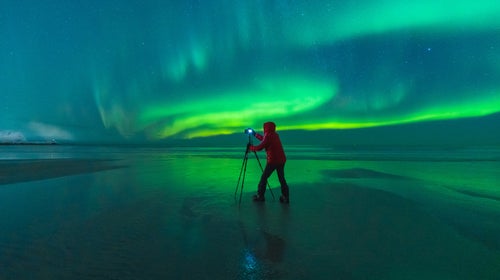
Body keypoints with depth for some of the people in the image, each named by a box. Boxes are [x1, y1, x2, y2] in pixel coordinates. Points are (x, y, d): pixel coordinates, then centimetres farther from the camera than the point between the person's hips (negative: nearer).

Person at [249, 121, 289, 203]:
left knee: (264, 177, 7)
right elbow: (264, 140, 28)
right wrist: (255, 134, 33)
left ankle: (260, 196, 15)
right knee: (282, 178, 14)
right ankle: (285, 197, 14)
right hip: (282, 160, 7)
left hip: (273, 161, -7)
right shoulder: (275, 135, 13)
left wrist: (250, 147, 5)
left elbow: (260, 147, -11)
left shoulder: (268, 136, -11)